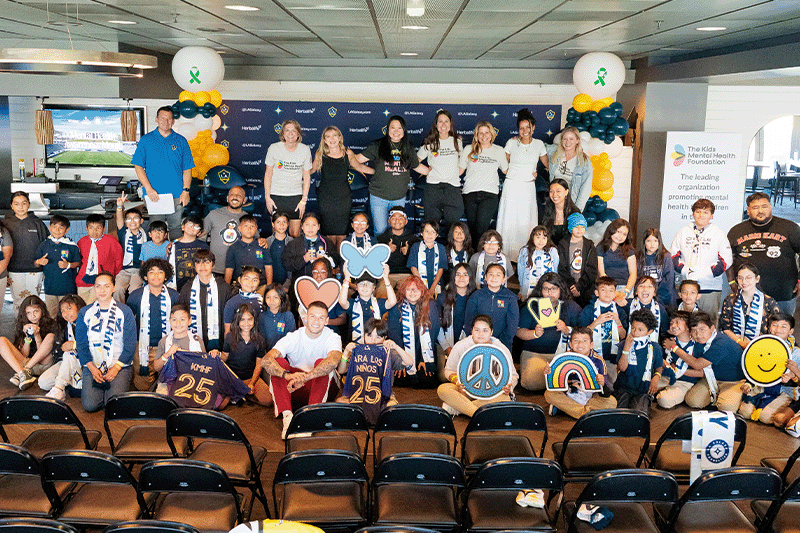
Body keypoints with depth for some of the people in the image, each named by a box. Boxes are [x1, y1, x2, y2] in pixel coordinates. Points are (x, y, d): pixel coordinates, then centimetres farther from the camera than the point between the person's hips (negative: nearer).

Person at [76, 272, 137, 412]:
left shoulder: (125, 312, 0)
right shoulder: (84, 313, 7)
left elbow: (130, 345, -2)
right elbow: (81, 345, 5)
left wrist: (116, 368, -12)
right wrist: (92, 368, -9)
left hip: (120, 365, -2)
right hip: (93, 366, 2)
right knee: (90, 405, -17)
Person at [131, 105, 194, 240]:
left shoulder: (181, 141, 10)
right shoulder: (146, 140, 7)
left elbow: (187, 168, 8)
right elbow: (138, 166, 3)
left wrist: (185, 190, -4)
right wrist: (148, 188, -9)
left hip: (177, 195, 1)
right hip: (154, 194, -1)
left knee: (176, 228, 3)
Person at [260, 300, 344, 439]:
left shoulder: (333, 338, -11)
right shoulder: (293, 337, -8)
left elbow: (333, 361, -35)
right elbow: (265, 361, -24)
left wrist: (304, 377, -49)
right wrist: (287, 375, -45)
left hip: (321, 387, -1)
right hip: (295, 390, 2)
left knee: (320, 362, -29)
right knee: (278, 361, -23)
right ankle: (287, 416, -39)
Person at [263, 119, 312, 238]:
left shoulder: (305, 150, -1)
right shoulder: (274, 148, -3)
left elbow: (307, 176, 3)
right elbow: (268, 173, 3)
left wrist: (304, 200, -2)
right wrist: (267, 197, -3)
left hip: (296, 197, 0)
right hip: (276, 196, 0)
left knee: (295, 234, -1)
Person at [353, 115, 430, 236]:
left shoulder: (409, 149, 8)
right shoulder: (377, 146, -2)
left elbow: (417, 166, 23)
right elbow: (358, 159, -1)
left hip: (399, 198, 3)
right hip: (379, 197, -3)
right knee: (380, 231, -4)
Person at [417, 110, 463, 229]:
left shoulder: (457, 141, 11)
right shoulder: (429, 143, 7)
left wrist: (457, 173, 12)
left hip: (453, 187, 1)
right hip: (433, 186, -1)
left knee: (452, 223, -4)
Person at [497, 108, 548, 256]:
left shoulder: (538, 144, 4)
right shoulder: (511, 143, -1)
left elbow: (547, 166, 16)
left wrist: (538, 173, 1)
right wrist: (511, 173, 1)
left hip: (528, 187, 1)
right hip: (511, 186, -1)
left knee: (526, 221, -1)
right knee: (508, 220, -3)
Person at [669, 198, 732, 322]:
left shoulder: (719, 234, 8)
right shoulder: (683, 232, 14)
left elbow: (726, 260, 2)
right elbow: (673, 255, 13)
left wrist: (706, 273, -10)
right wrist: (684, 270, -5)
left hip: (710, 287, -2)